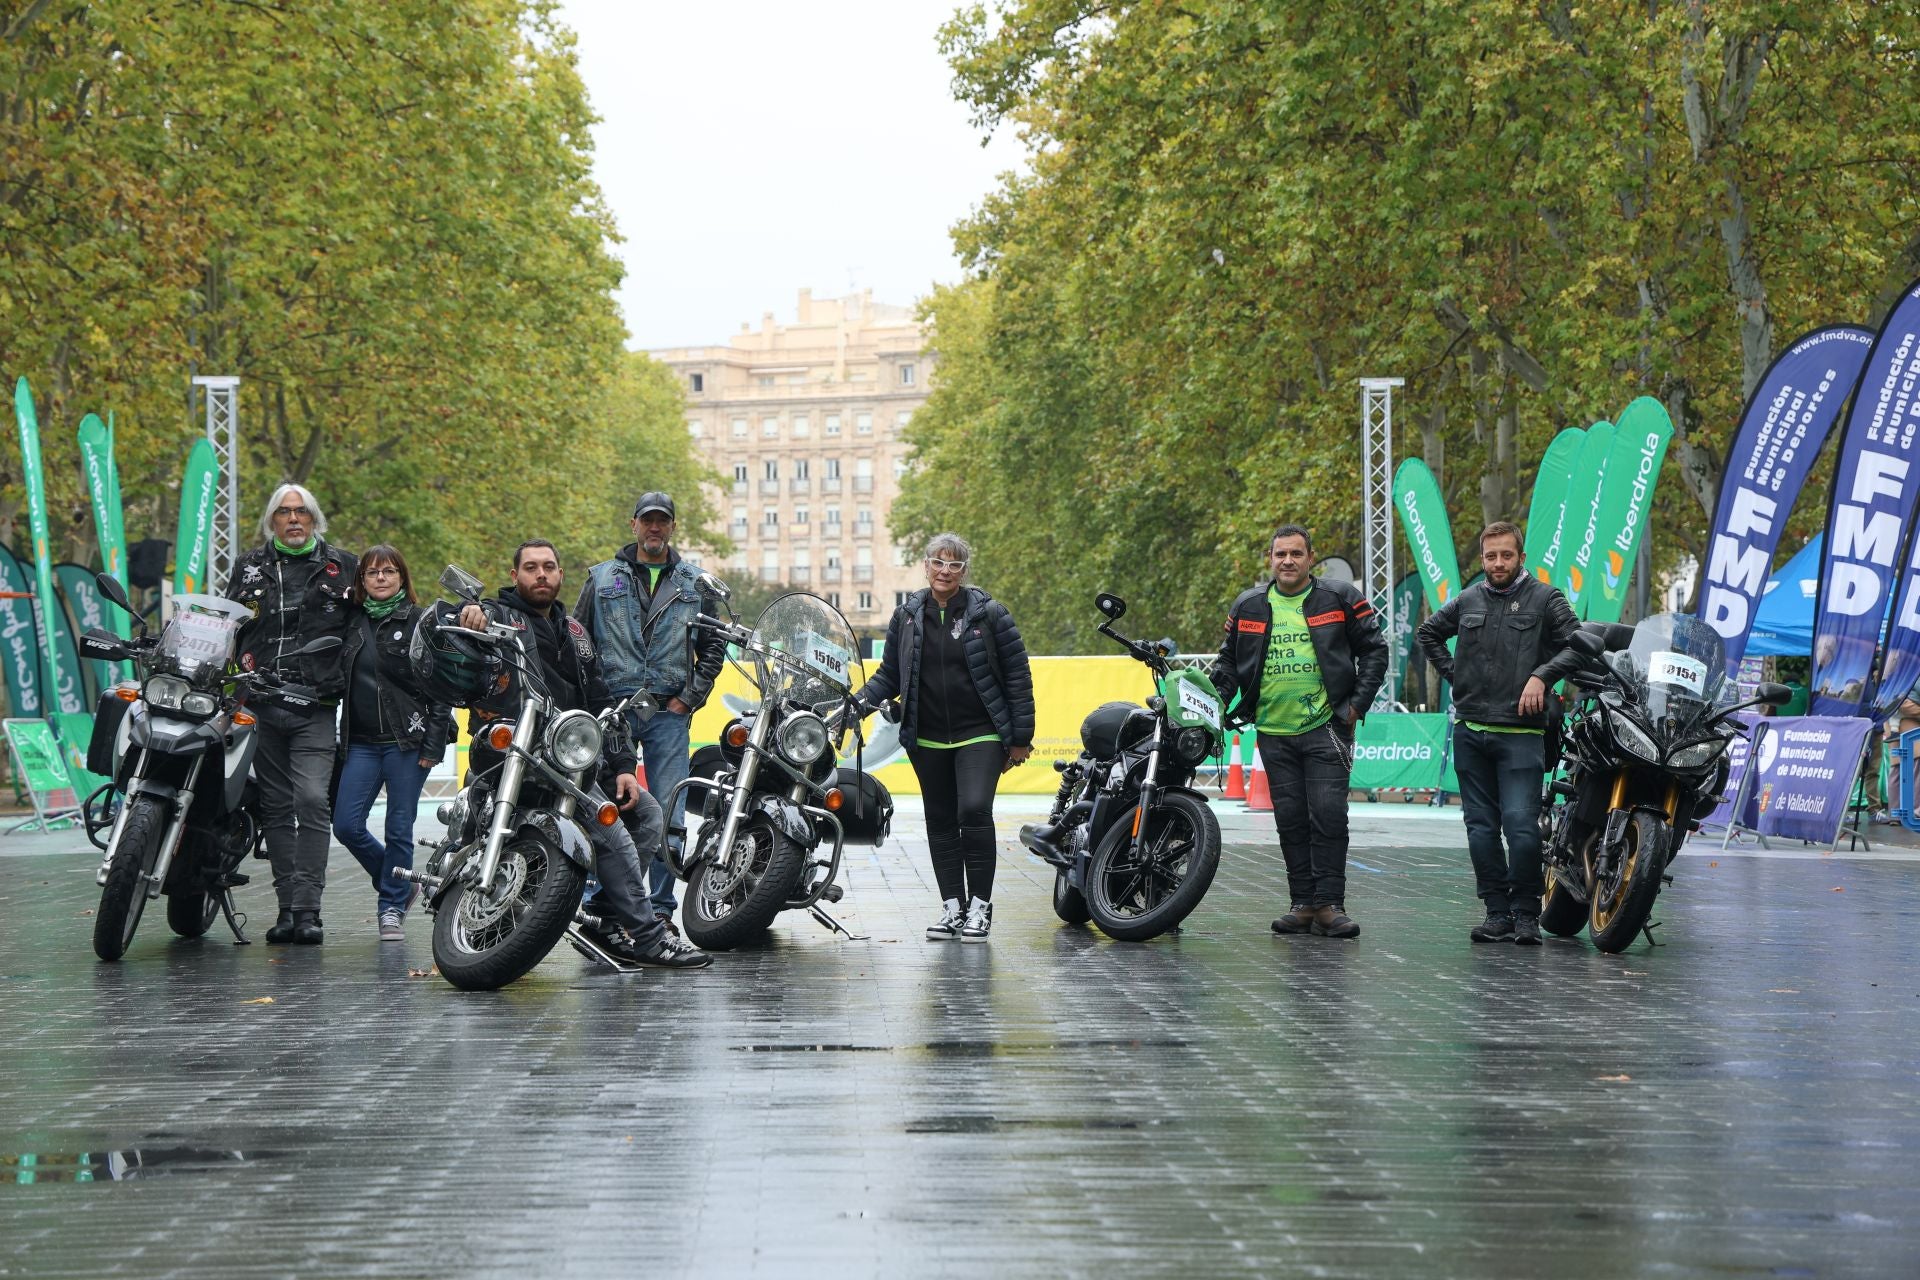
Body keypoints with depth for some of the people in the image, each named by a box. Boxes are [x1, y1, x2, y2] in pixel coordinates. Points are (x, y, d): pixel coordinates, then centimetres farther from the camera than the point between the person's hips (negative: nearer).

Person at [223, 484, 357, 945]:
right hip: (261, 704, 3)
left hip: (315, 705, -3)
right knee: (277, 807, 6)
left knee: (313, 801, -15)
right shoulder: (250, 567, 14)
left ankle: (307, 908, -17)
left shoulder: (342, 567, 9)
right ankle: (287, 906, 10)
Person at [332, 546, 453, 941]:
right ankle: (398, 885, 16)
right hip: (361, 742, 4)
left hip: (407, 743, -4)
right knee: (346, 825, -4)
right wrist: (338, 738, 6)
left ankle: (391, 906, 12)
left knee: (399, 829, -1)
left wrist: (434, 744, -10)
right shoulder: (352, 622, 11)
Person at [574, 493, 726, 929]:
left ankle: (661, 907, 4)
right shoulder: (603, 578, 10)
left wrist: (690, 697, 2)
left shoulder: (695, 584, 12)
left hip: (669, 714, 1)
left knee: (668, 817, -2)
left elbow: (714, 647, 13)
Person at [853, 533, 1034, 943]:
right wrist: (859, 703, -6)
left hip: (980, 736, -4)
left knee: (974, 810, -17)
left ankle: (980, 905, -7)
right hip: (928, 740, 4)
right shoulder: (907, 616, 6)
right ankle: (952, 906, 14)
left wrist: (1020, 738, -2)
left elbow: (1018, 675, 0)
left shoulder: (989, 613, -2)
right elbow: (889, 675, 12)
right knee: (941, 821, 7)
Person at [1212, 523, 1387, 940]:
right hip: (1273, 733, 3)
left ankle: (1329, 903, -7)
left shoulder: (1340, 599, 2)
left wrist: (1358, 703, -4)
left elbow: (1374, 650, 5)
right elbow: (1229, 661, 19)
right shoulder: (1248, 606, 11)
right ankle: (1303, 903, 9)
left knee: (1328, 815, -9)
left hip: (1326, 728, -3)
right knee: (1290, 819, 4)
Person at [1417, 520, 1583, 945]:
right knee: (1481, 828, 6)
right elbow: (1428, 633, 29)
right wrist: (1453, 672, 16)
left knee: (1521, 825, -13)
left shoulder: (1545, 599, 1)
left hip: (1521, 733, -5)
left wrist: (1542, 675, -16)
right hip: (1470, 730, 5)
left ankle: (1526, 913, -1)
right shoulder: (1468, 601, 13)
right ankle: (1497, 911, 12)